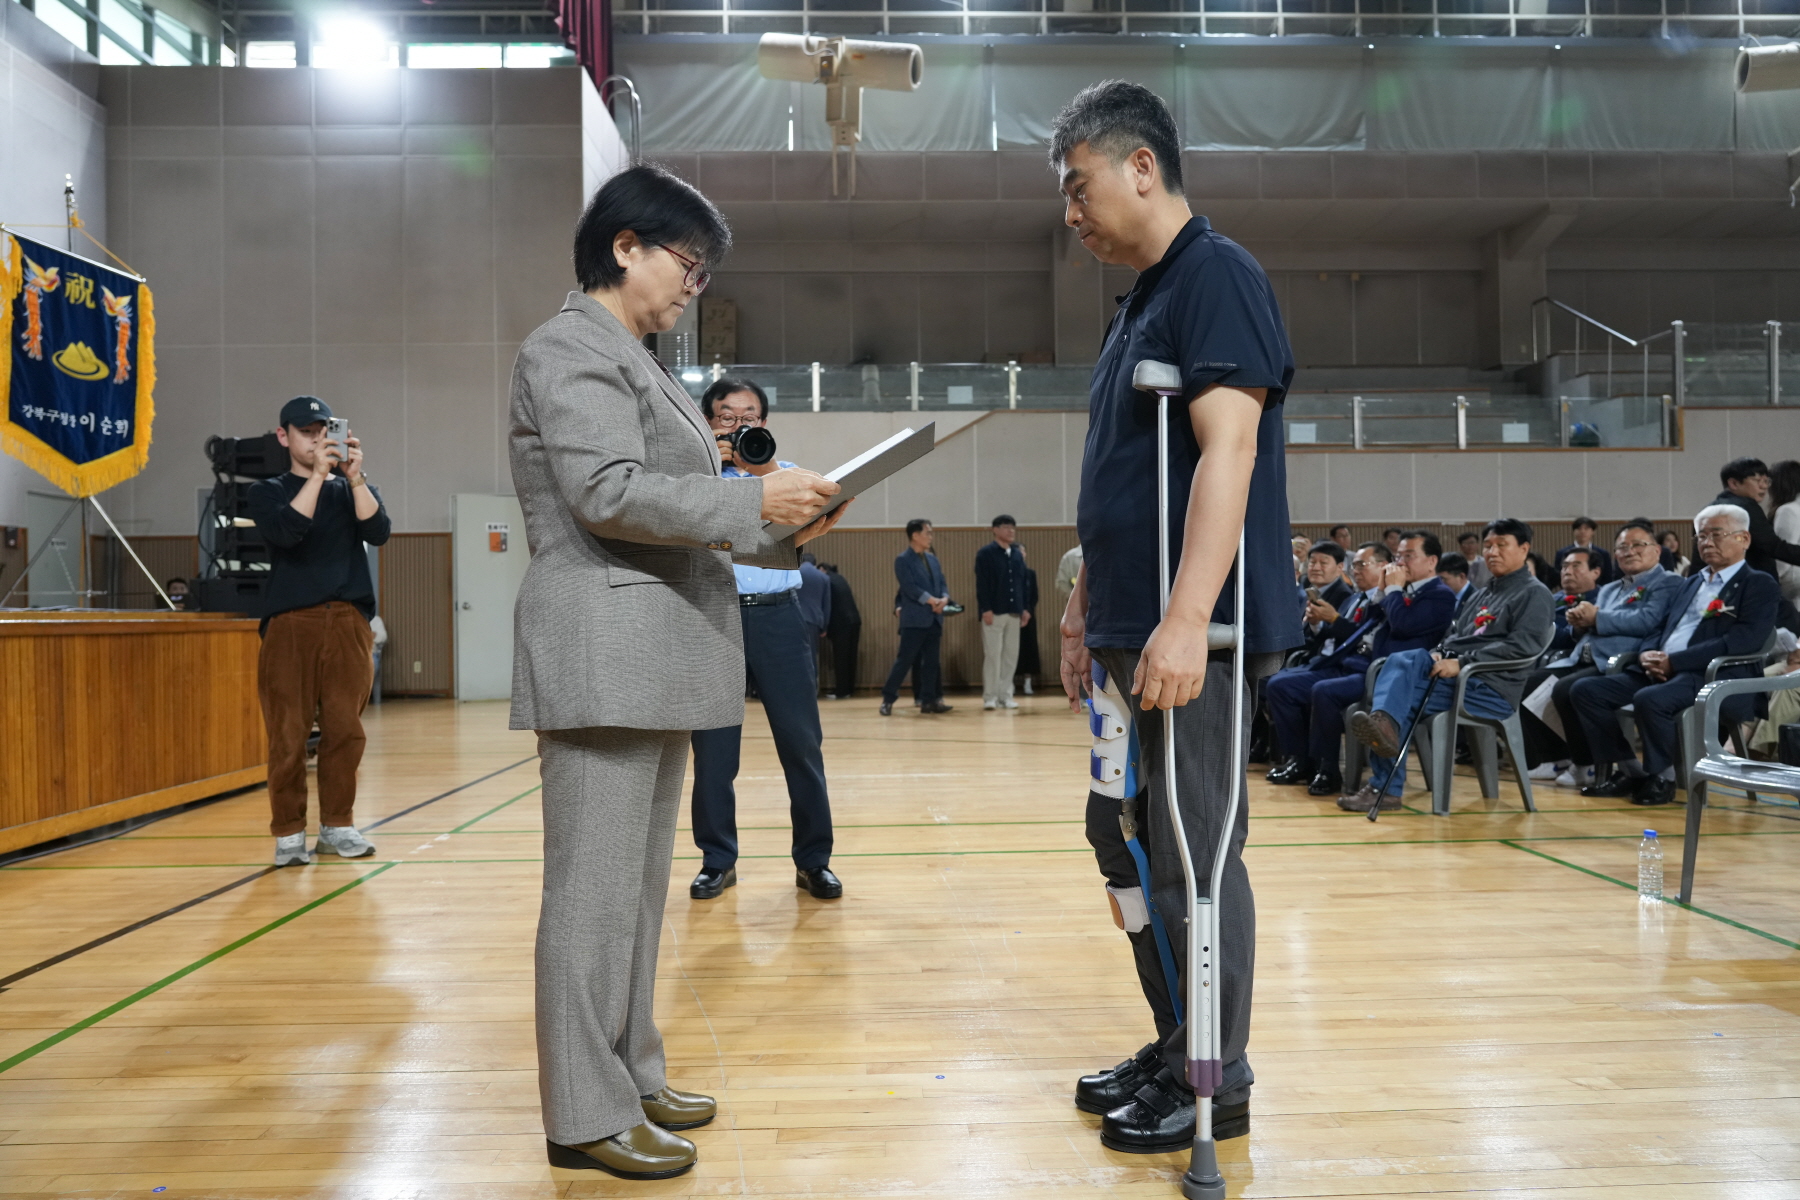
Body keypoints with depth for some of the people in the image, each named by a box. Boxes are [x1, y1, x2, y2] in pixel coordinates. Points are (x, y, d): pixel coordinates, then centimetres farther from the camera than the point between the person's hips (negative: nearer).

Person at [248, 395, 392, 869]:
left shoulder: (352, 489, 16)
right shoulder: (266, 492, 11)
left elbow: (378, 531, -4)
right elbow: (286, 531, -11)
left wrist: (354, 475, -14)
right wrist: (319, 474, -14)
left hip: (348, 621, 2)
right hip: (290, 625, -2)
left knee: (345, 729, 1)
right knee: (289, 734, -4)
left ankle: (337, 825, 12)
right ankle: (288, 833, 5)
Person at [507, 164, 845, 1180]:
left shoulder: (634, 362, 23)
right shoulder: (574, 350, -6)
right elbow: (608, 494, -18)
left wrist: (781, 535, 11)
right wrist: (754, 500, -14)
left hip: (658, 656, 10)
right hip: (604, 648, -10)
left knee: (641, 882, 14)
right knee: (596, 886, -5)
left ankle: (632, 1075, 24)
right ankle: (587, 1115, 4)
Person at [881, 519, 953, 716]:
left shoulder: (932, 558, 14)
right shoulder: (903, 560, -7)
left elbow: (942, 583, 12)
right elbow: (910, 588, -16)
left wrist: (944, 599, -9)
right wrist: (932, 601, -17)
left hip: (934, 618, 7)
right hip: (914, 619, -7)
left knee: (931, 661, 7)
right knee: (905, 660, -5)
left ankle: (928, 700, 12)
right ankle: (888, 699, 3)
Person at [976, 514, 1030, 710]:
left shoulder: (1018, 554, 14)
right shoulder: (985, 553, -4)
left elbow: (1023, 583, 16)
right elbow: (981, 584, -10)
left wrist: (1025, 608, 11)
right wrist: (985, 609, -16)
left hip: (1014, 612, 6)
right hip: (994, 612, -6)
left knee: (1011, 655, 6)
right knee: (992, 655, -3)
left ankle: (1006, 695, 13)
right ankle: (990, 697, 3)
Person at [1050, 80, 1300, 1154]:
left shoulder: (1218, 279, -9)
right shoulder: (1141, 303, 20)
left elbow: (1227, 450, -21)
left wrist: (1186, 619, -28)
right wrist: (1088, 611, 22)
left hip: (1195, 633, -10)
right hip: (1133, 633, 10)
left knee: (1193, 858, -2)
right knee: (1127, 840, 15)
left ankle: (1217, 1084, 14)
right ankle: (1174, 1052, 29)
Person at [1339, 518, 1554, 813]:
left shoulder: (1534, 594, 3)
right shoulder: (1480, 596, 27)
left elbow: (1524, 644, -12)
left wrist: (1462, 662, -18)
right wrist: (1438, 655, 0)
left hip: (1490, 689, -7)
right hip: (1453, 676, 7)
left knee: (1402, 701, -25)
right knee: (1400, 661, -24)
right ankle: (1384, 724, -40)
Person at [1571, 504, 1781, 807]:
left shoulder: (1761, 586, 1)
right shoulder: (1694, 582, 26)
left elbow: (1744, 640, -15)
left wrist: (1674, 661, -19)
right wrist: (1647, 654, -1)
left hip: (1717, 679, -8)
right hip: (1661, 672, 8)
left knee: (1650, 700, -36)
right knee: (1587, 690, -9)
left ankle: (1663, 777, -12)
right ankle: (1630, 771, 0)